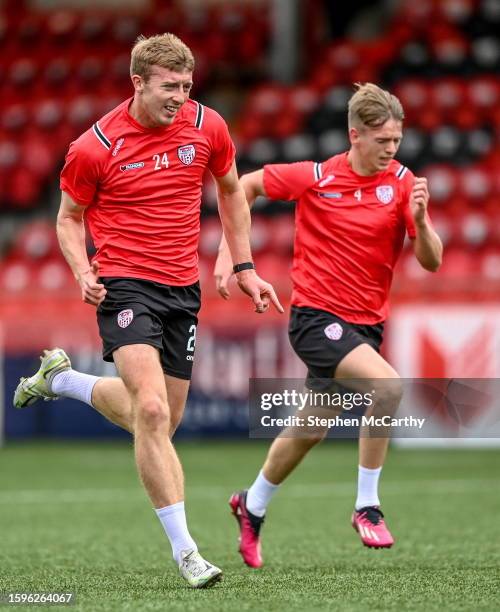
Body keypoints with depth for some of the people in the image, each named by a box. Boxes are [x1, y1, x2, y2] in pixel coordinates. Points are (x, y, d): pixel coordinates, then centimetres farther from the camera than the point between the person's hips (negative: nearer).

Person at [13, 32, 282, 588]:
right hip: (125, 285, -5)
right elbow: (69, 218, 3)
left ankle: (60, 378, 40)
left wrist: (244, 268, 13)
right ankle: (184, 549, -15)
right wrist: (84, 274, -15)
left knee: (160, 420, 14)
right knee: (152, 413, -22)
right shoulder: (95, 148, -12)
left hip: (183, 289, 5)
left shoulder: (206, 126, -1)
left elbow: (230, 192, 16)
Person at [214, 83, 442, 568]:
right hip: (316, 314, -5)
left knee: (310, 430, 17)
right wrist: (228, 252, -5)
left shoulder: (402, 183, -5)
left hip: (366, 322, 5)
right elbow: (243, 186, 1)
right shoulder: (314, 178, -12)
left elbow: (431, 262, -8)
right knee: (388, 384, -28)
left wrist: (420, 220, -27)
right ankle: (367, 506, -15)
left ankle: (253, 505, 42)